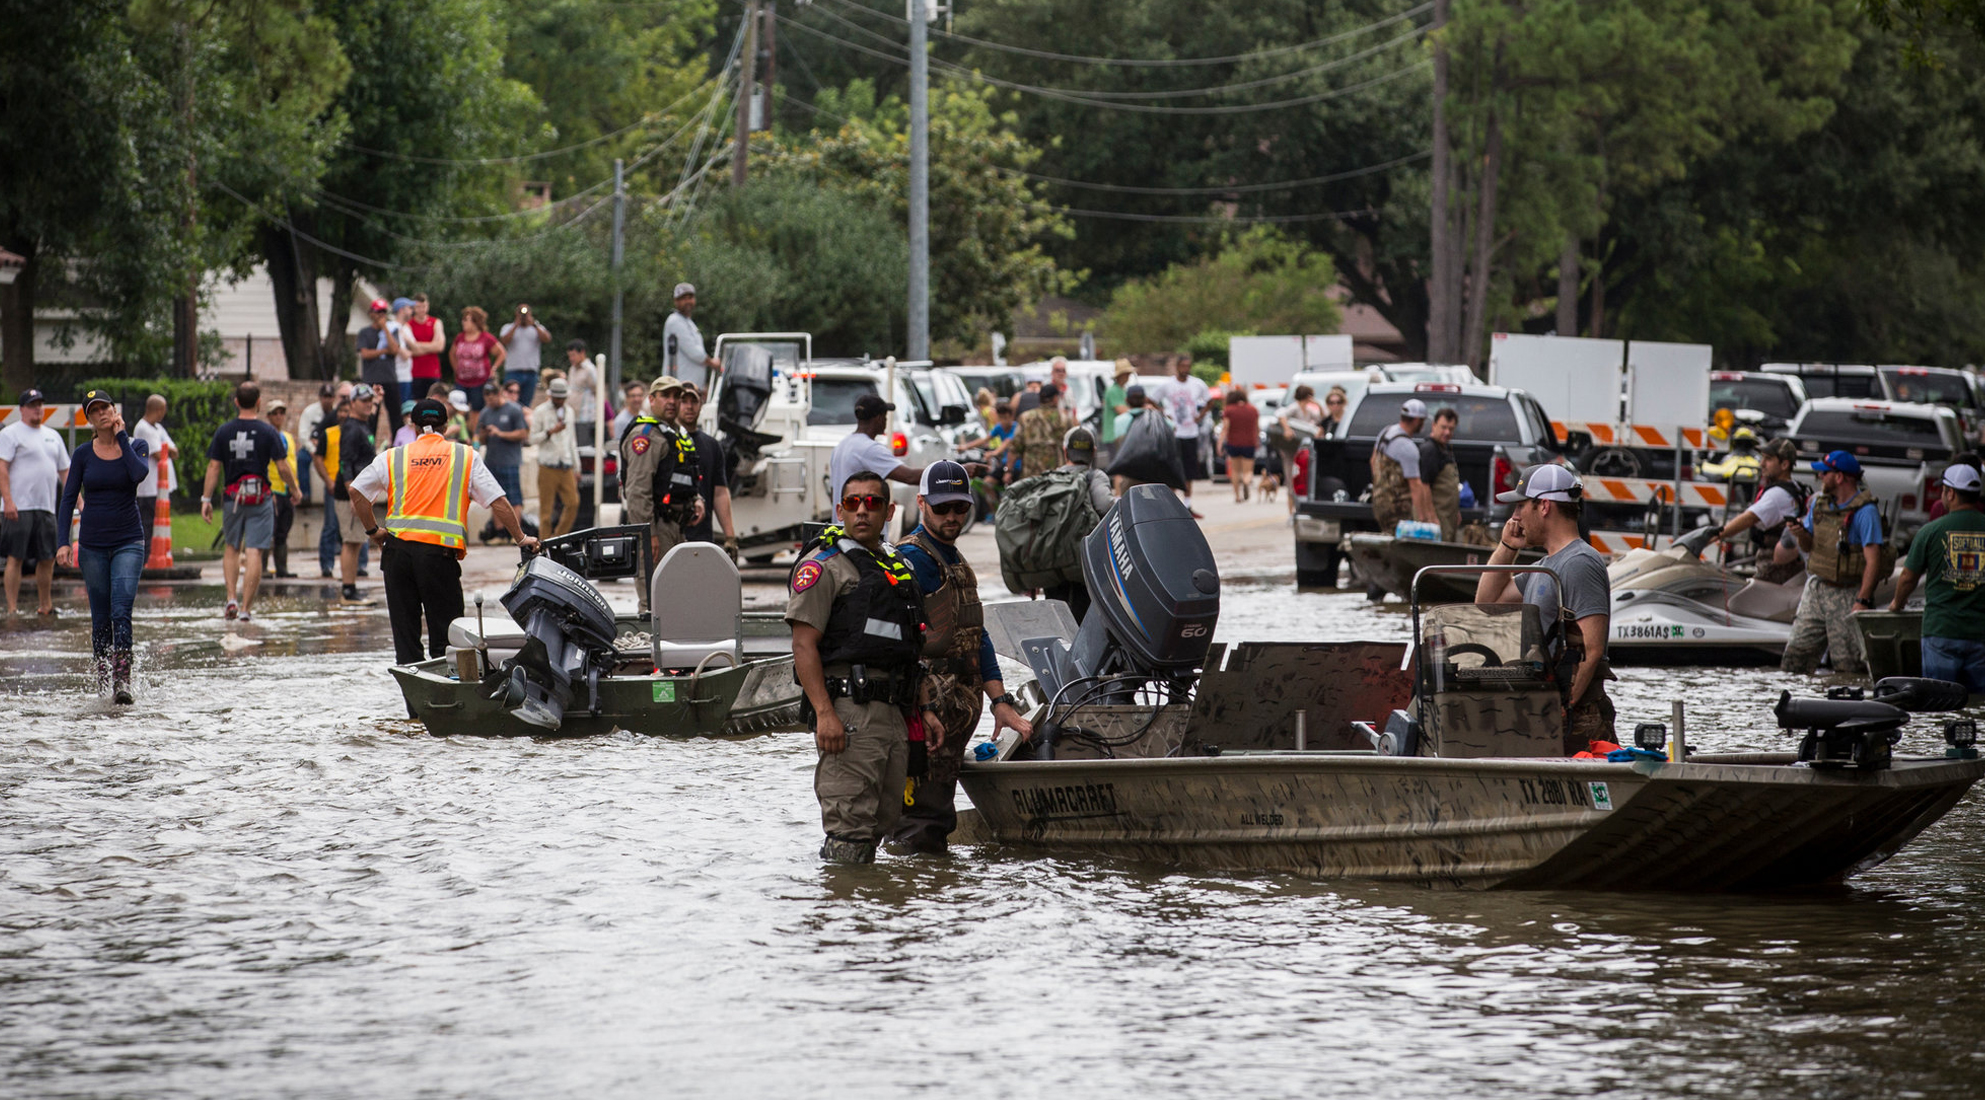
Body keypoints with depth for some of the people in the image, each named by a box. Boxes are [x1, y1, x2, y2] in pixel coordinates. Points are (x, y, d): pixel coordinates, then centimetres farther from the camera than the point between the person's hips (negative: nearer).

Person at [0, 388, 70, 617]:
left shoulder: (52, 436, 19)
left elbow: (65, 471, 23)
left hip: (46, 508, 6)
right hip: (19, 508, -6)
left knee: (47, 558, 7)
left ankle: (45, 606, 18)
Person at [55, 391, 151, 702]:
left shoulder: (135, 446, 1)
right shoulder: (83, 454, 4)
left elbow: (139, 473, -20)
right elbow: (69, 498, 3)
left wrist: (120, 436, -12)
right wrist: (64, 542, -6)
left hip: (128, 542, -2)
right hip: (93, 545, 2)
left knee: (121, 612, -17)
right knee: (101, 618, 5)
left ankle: (123, 682, -22)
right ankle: (102, 682, 17)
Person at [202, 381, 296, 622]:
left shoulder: (224, 432, 0)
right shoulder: (268, 432, -6)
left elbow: (213, 467, 0)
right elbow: (283, 466, -5)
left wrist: (206, 499, 5)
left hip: (232, 496, 2)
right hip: (260, 498, -2)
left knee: (231, 548, 19)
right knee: (254, 552, -2)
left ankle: (231, 599, 7)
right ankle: (246, 607, -4)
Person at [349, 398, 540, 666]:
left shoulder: (393, 458, 13)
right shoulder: (466, 457, 9)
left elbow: (356, 492, 8)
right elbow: (498, 501, 5)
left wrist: (373, 531, 17)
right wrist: (521, 539, 13)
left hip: (397, 549, 2)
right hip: (440, 552, -2)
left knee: (405, 633, 7)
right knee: (445, 635, 2)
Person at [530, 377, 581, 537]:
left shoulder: (568, 411, 16)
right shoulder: (540, 412, 0)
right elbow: (533, 438, -3)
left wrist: (577, 468, 19)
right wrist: (550, 432, -18)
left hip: (566, 466, 5)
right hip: (548, 466, -5)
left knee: (573, 503, -5)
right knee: (546, 507, -5)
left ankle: (559, 537, 8)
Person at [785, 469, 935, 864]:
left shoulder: (899, 569, 21)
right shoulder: (823, 565, -3)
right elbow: (804, 646, -10)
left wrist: (925, 709, 16)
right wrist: (824, 713, -20)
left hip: (895, 714, 8)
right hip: (849, 711, -8)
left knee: (883, 821, 9)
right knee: (850, 829, -13)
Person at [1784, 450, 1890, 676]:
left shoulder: (1865, 511, -14)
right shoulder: (1819, 502, 9)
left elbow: (1873, 560, -18)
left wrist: (1862, 601, -25)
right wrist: (1801, 534, -7)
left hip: (1848, 595, -7)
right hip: (1817, 588, 7)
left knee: (1848, 663, -7)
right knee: (1796, 653, 1)